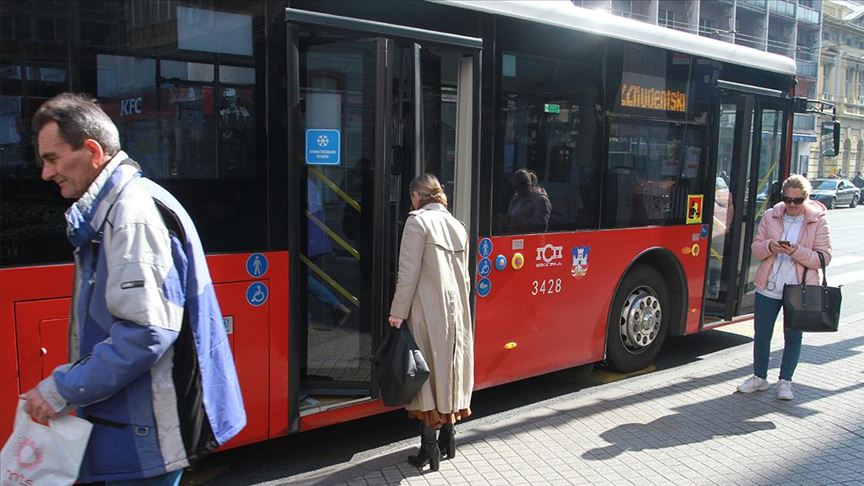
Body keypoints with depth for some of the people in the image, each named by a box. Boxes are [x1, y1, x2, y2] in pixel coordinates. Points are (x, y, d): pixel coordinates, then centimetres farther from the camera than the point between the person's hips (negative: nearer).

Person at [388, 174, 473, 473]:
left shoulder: (418, 221, -9)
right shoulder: (457, 225, 12)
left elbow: (409, 273, -14)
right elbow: (464, 277, 14)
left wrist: (398, 312, -10)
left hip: (428, 312, -7)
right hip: (455, 311, 7)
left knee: (427, 373, 1)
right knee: (449, 369, 16)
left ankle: (429, 450, 6)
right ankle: (448, 439, 27)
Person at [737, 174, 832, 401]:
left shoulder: (818, 221, -3)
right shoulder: (770, 216, 3)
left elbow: (824, 257, -7)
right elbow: (756, 246, 6)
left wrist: (797, 252, -22)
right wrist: (770, 247, -16)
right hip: (768, 287, 2)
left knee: (793, 337, 9)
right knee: (762, 335, 9)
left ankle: (785, 381, 24)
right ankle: (759, 377, 26)